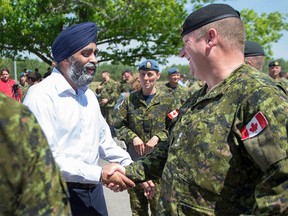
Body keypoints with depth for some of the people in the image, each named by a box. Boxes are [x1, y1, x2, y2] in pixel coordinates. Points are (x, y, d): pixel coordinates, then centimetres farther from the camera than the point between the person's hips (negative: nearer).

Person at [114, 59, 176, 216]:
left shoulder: (167, 101, 0)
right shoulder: (130, 99, 4)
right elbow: (119, 125, 5)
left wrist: (157, 137, -15)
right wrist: (133, 137, -10)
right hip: (134, 157, 2)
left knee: (158, 202, 4)